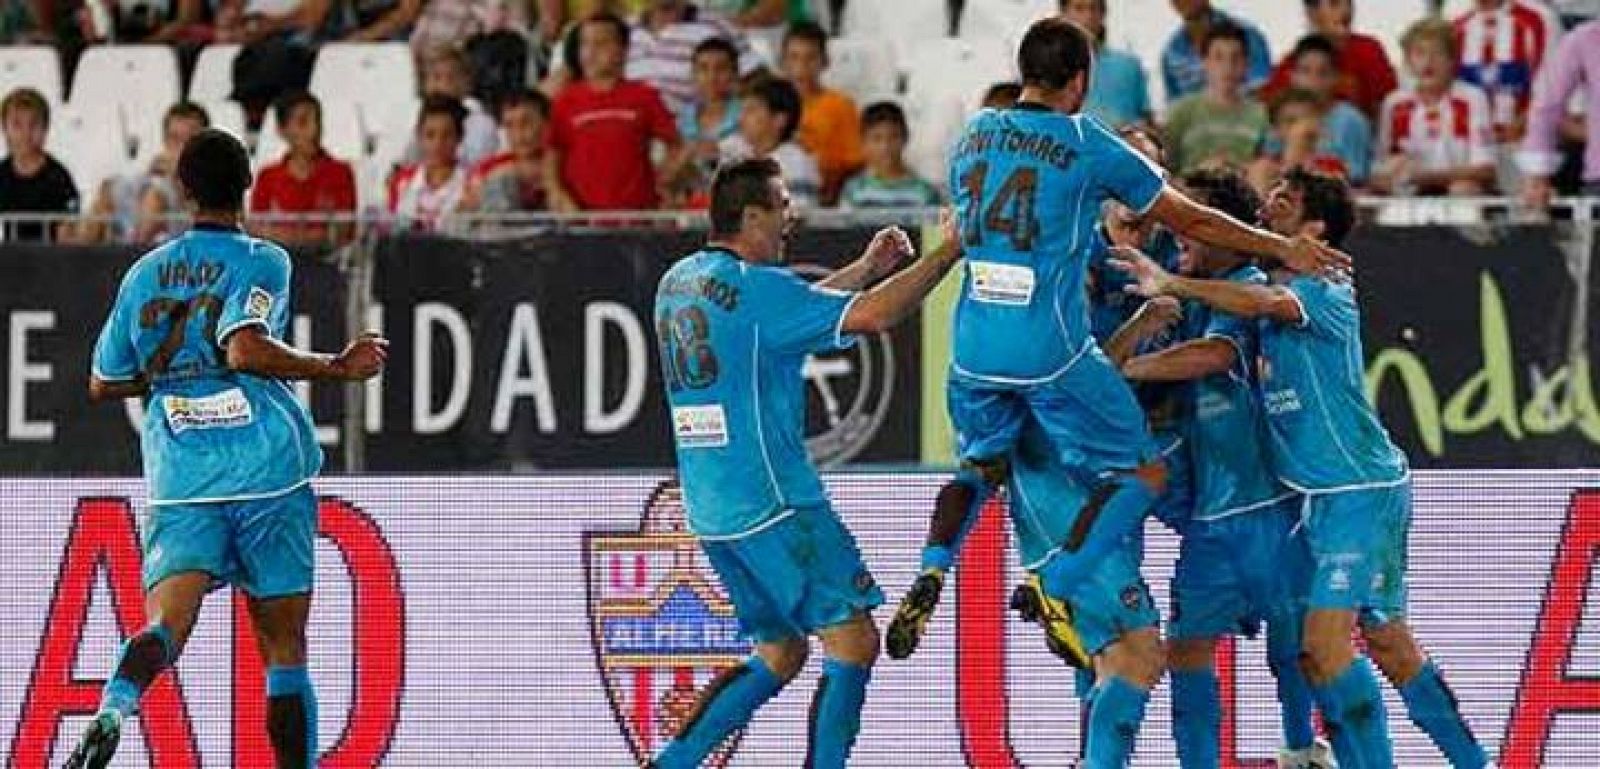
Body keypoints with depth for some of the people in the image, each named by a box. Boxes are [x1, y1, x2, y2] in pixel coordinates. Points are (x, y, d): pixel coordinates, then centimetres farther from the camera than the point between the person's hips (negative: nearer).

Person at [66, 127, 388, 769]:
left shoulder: (145, 274, 13)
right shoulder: (262, 262, -1)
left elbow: (103, 383, 19)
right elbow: (246, 349, -19)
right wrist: (338, 368, -10)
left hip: (179, 478, 2)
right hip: (269, 473, -2)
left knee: (166, 621, -13)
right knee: (283, 644, 8)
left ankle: (113, 709, -44)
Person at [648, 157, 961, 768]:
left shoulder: (679, 282, 12)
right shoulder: (755, 286, -14)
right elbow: (873, 316, -21)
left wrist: (863, 271, 25)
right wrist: (946, 253, -10)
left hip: (711, 510, 9)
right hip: (773, 504, -9)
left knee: (780, 654, 18)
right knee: (853, 643, -3)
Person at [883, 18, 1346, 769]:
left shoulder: (971, 138, 8)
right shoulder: (1087, 145, -6)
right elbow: (1189, 219, 2)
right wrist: (1283, 249, 13)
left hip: (974, 348, 5)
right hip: (1053, 353, -5)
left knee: (978, 466, 27)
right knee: (1141, 472, 9)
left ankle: (931, 572, 1)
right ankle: (1055, 587, -6)